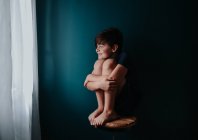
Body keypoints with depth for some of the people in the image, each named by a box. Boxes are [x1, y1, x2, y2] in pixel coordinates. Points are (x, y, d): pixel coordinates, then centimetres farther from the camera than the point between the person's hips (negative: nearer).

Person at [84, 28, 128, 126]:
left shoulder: (123, 57, -14)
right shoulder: (99, 62, 6)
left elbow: (112, 80, -30)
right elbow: (88, 84, -6)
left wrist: (90, 77, -14)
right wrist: (100, 83, -29)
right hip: (108, 99, 6)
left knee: (108, 63, -22)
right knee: (98, 63, -10)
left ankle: (109, 111, -22)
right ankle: (101, 107, -9)